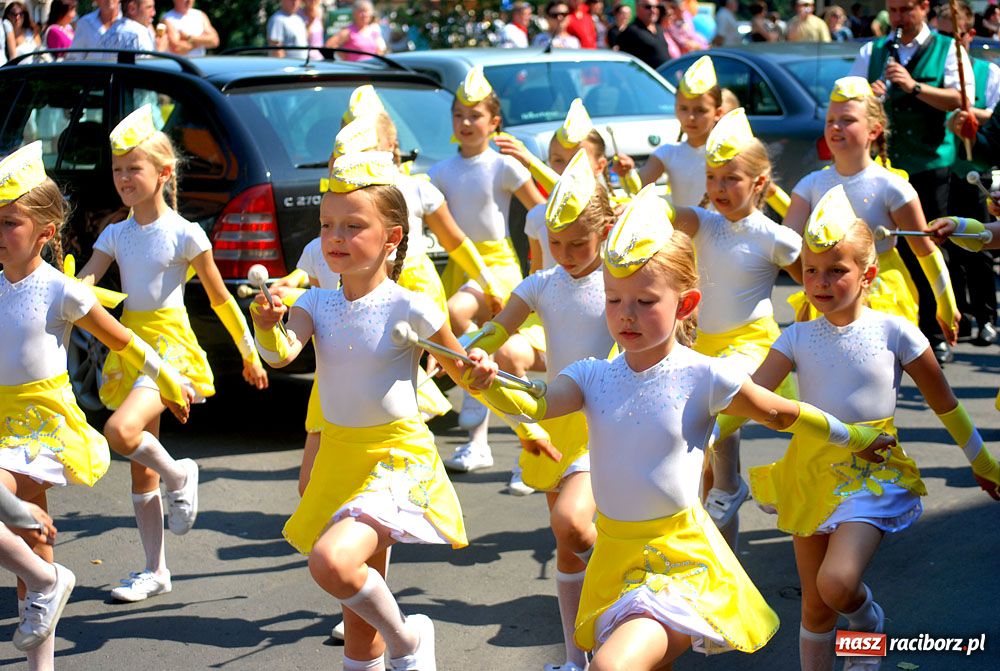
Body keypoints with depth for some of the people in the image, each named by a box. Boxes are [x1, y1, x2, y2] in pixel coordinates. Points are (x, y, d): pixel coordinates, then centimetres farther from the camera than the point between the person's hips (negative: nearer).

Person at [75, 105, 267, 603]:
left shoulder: (184, 234, -7)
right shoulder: (116, 235, 7)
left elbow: (220, 298, -1)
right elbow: (83, 282, -4)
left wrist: (250, 355, 5)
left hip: (171, 343, -6)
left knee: (121, 432, -30)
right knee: (141, 468, 10)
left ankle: (179, 475, 1)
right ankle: (155, 571, 19)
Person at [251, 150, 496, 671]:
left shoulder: (409, 308, -11)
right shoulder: (317, 304, 1)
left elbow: (462, 372, 0)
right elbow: (281, 353, -18)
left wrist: (479, 372, -22)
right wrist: (266, 326, -39)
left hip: (399, 458, -6)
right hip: (340, 456, 6)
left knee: (331, 560, -28)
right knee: (358, 607, 14)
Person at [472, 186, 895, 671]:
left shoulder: (703, 377, -11)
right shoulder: (593, 376, -3)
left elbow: (784, 415, 2)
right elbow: (535, 407, -20)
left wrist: (857, 440, 12)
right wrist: (486, 384, -40)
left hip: (680, 557, -5)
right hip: (616, 554, 5)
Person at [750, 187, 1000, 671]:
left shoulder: (893, 332, -6)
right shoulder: (797, 338, 1)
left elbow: (944, 403, 4)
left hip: (871, 472, -3)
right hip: (810, 472, 3)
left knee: (837, 583, -22)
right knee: (815, 607, 8)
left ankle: (868, 621, 12)